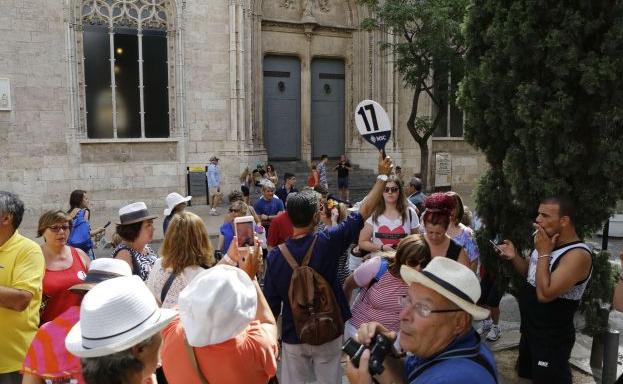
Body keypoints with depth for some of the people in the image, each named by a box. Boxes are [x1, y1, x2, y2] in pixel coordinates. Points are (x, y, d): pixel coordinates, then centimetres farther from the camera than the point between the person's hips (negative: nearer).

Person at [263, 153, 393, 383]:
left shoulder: (275, 255, -16)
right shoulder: (327, 242, -20)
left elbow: (271, 303, -10)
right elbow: (364, 211, -11)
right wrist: (383, 175, -2)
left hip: (293, 336, 1)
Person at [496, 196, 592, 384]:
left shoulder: (578, 255, -26)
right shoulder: (547, 242, 1)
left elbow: (544, 294, -32)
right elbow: (530, 273, 14)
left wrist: (543, 253, -26)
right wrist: (514, 256, -6)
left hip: (552, 339, -8)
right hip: (530, 330, 9)